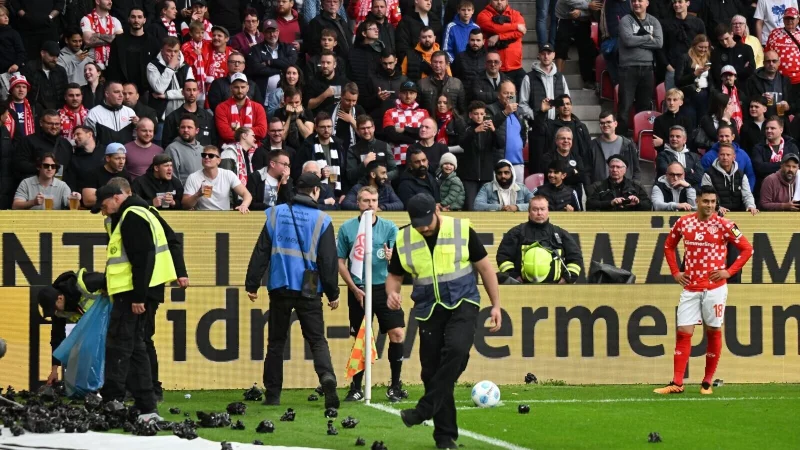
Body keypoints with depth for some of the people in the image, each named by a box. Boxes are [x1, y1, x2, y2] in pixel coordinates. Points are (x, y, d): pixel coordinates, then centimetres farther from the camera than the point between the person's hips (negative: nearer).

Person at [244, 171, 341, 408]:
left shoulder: (276, 214, 4)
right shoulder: (321, 220, -2)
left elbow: (261, 253, 4)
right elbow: (329, 260, -2)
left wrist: (252, 284, 8)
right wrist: (333, 293, 5)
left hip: (280, 288, 2)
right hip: (308, 291, -2)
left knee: (276, 341, 11)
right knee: (317, 340, 1)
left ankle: (272, 393, 10)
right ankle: (327, 376, -25)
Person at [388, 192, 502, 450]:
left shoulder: (462, 230, -7)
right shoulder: (403, 240, -1)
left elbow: (484, 267, 3)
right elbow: (395, 275, 12)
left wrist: (495, 305, 3)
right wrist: (392, 293, -12)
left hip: (463, 304, -3)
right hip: (429, 310, 3)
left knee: (456, 350, -30)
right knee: (432, 371, 2)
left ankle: (426, 409, -23)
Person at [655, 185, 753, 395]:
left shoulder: (724, 225, -6)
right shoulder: (683, 223, 3)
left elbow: (747, 249, -1)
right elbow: (669, 246, 19)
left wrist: (729, 271, -8)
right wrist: (675, 272, 8)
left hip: (715, 287, -2)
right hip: (690, 287, 2)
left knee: (713, 332, 3)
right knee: (683, 332, -3)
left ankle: (708, 382, 12)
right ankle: (677, 383, -3)